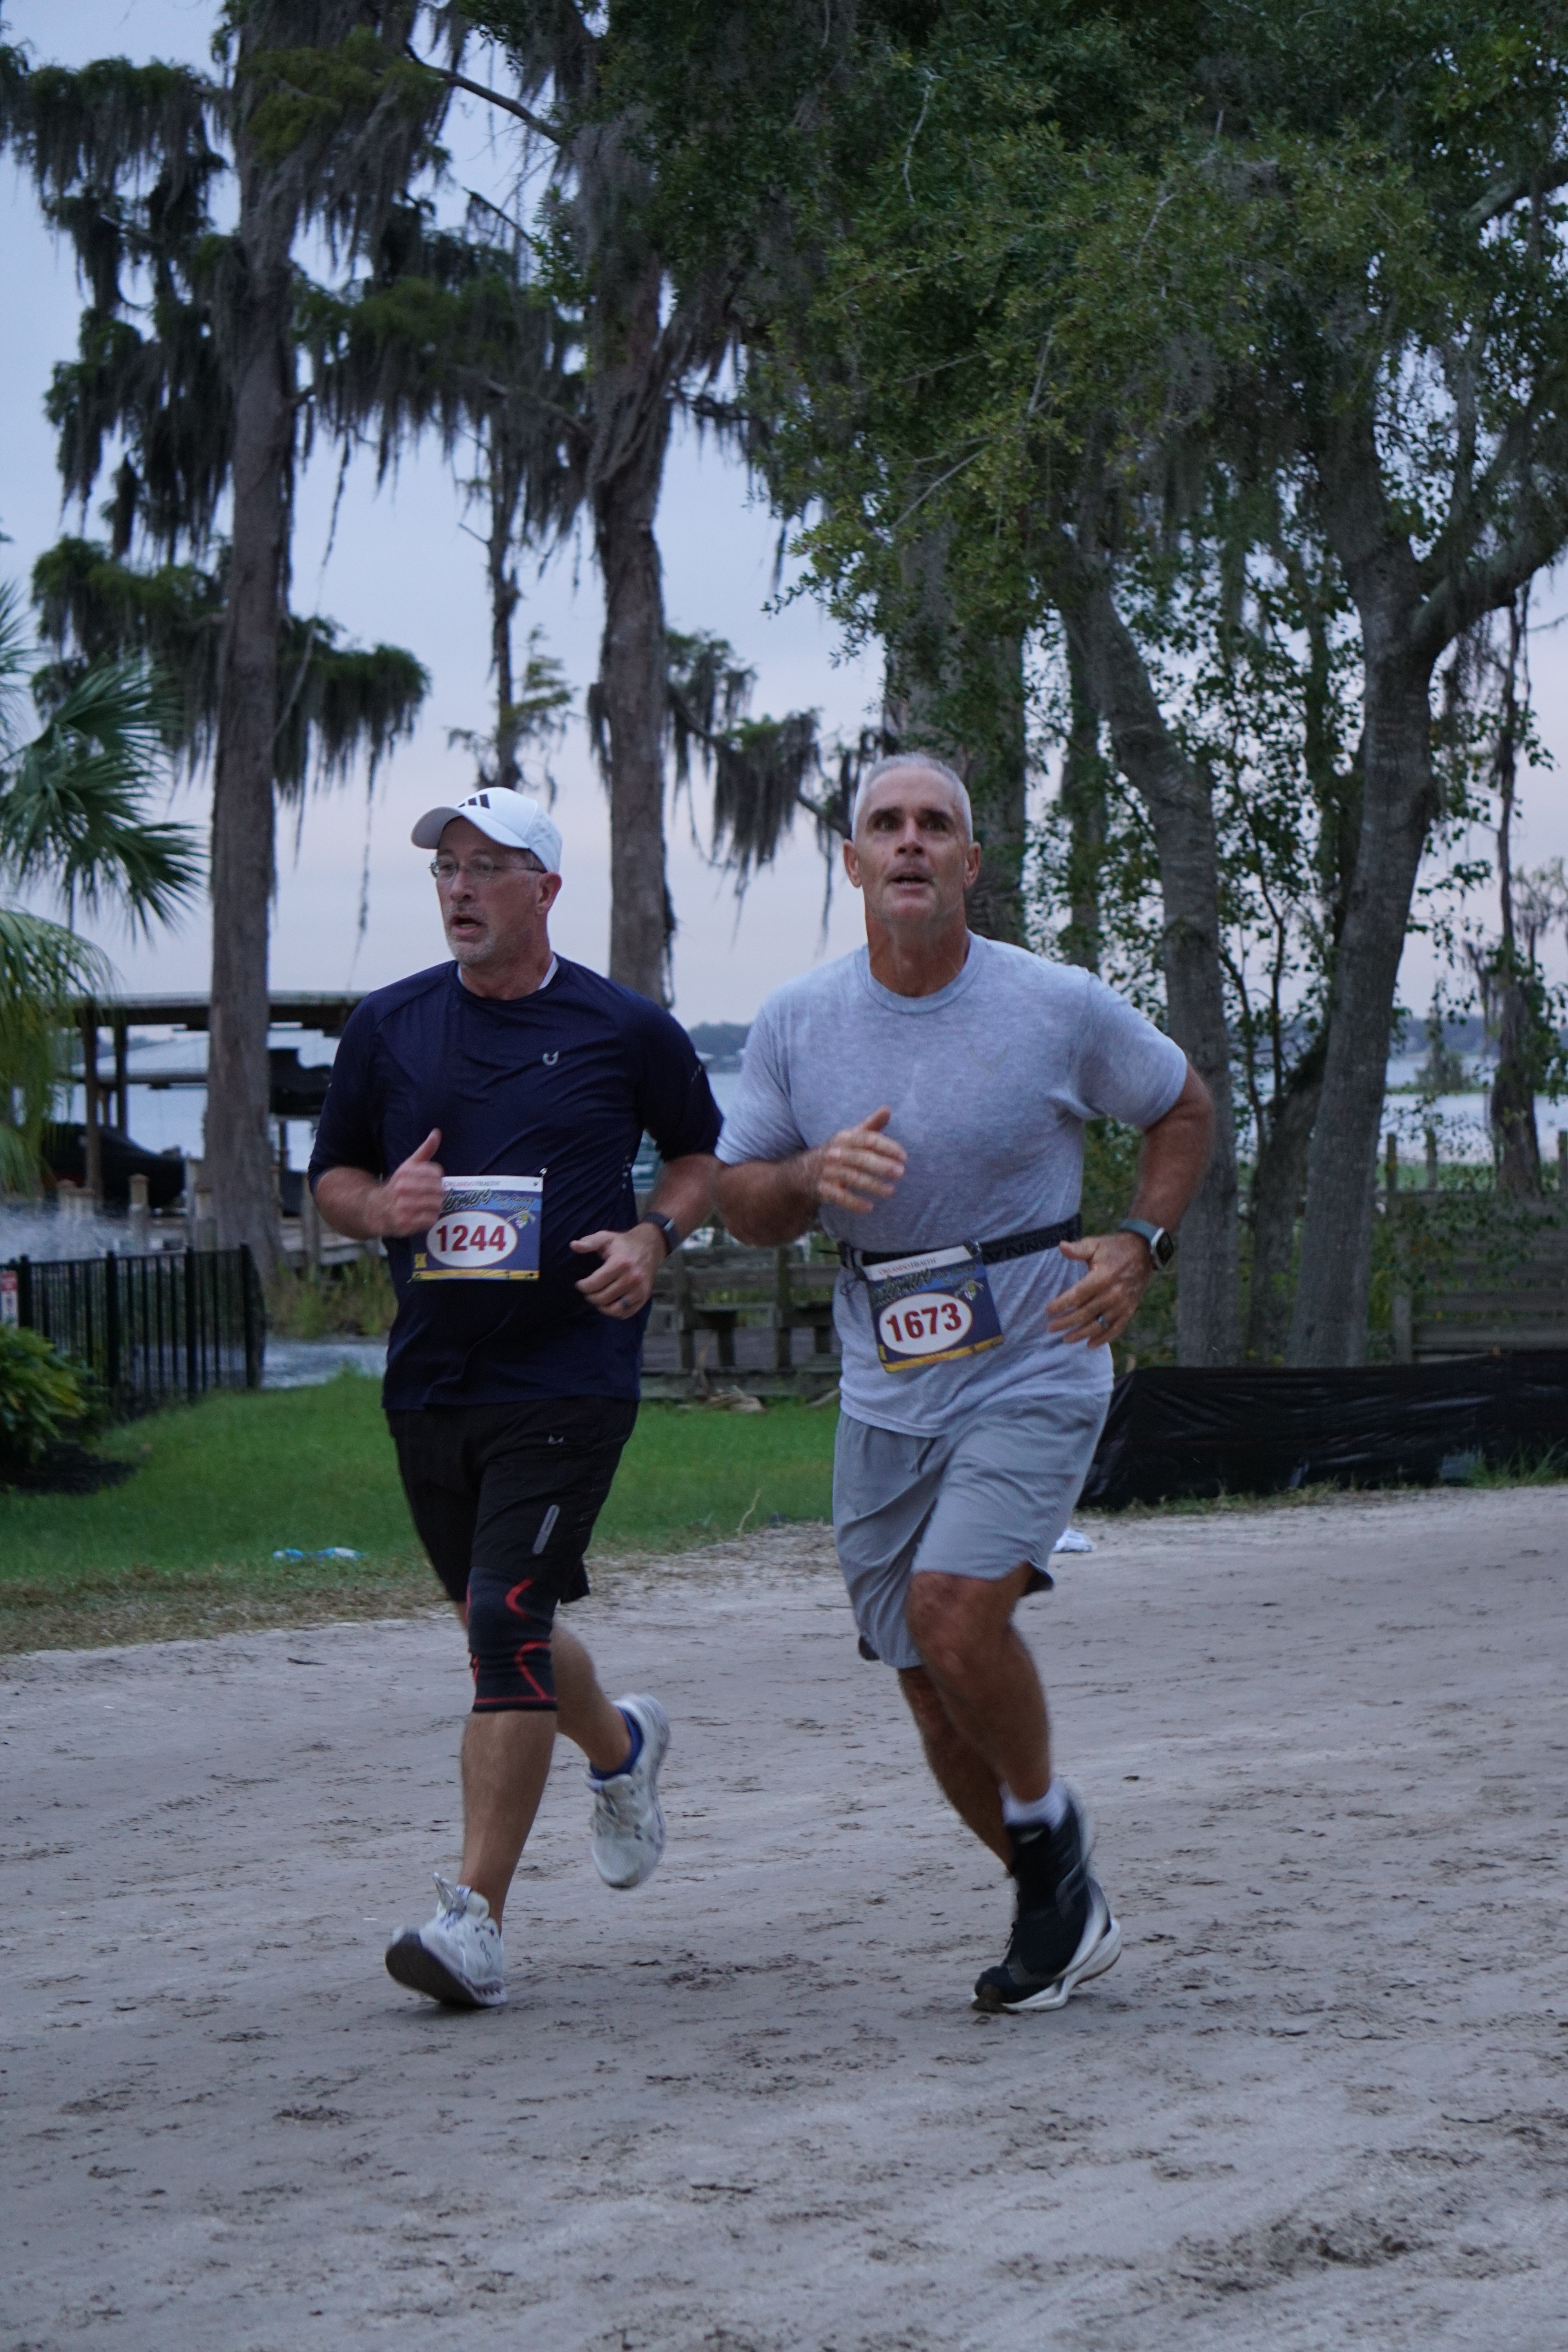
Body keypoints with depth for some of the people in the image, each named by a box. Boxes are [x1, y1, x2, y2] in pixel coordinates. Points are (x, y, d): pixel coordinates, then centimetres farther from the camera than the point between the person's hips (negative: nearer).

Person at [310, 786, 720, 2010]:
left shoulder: (625, 1029, -1)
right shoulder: (388, 1026, 7)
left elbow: (704, 1152, 13)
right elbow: (332, 1176, 15)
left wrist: (652, 1236, -6)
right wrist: (380, 1204, -8)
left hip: (570, 1372, -5)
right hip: (430, 1376, 5)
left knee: (509, 1627, -15)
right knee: (503, 1632, 16)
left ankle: (475, 1917, -16)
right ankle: (622, 1747, 49)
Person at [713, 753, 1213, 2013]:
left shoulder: (1060, 1008, -7)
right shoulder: (796, 1022, 0)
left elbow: (1185, 1108, 9)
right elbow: (738, 1197, 7)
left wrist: (1139, 1247, -7)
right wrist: (813, 1174, -15)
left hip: (1034, 1374, -4)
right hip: (885, 1394, 4)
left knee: (956, 1607, -26)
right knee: (935, 1696, 5)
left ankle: (1049, 1826, 1)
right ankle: (1063, 1910, 26)